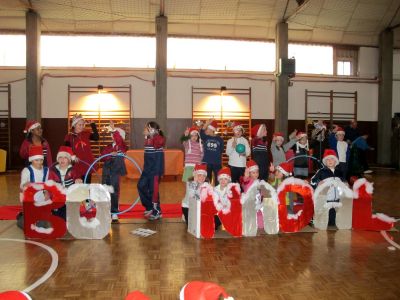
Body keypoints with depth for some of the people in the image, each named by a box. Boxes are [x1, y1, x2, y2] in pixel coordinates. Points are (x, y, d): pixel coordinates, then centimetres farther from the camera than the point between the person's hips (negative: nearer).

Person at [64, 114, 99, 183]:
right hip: (76, 165, -3)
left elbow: (96, 137, -8)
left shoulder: (86, 133, 5)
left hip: (88, 164, 3)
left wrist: (93, 125, -7)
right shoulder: (69, 136, -3)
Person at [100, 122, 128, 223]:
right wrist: (110, 154, -19)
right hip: (106, 171, 5)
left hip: (116, 171, -5)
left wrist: (114, 129, -26)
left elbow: (119, 140, -23)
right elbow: (103, 156, -1)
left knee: (114, 191, -5)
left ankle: (114, 213, 2)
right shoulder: (108, 146, 13)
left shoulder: (122, 146, 0)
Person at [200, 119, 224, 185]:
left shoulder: (220, 139, 1)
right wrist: (207, 123, -31)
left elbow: (221, 151, 9)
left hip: (217, 163, -1)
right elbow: (201, 132, -21)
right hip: (206, 163, 1)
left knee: (218, 181, 4)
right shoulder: (205, 137, 2)